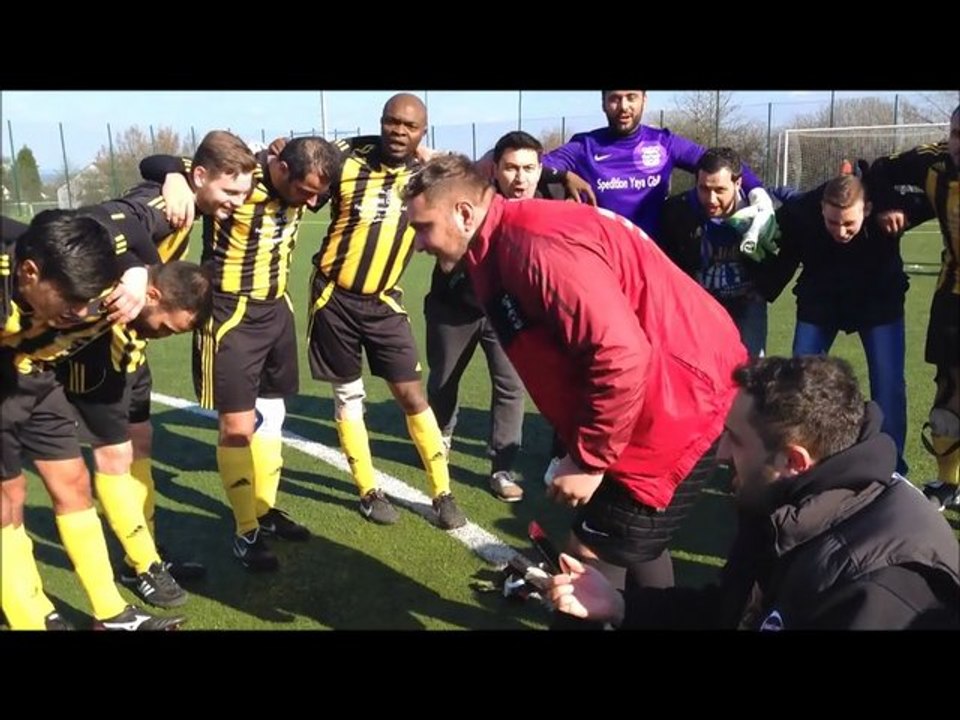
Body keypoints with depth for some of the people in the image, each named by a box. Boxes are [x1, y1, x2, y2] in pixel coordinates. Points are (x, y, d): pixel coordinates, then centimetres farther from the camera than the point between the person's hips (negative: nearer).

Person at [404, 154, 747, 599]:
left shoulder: (535, 245, -24)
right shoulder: (501, 253, 9)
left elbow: (621, 354, -30)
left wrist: (588, 458, -20)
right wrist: (576, 444, 13)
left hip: (679, 405, -10)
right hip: (650, 406, 10)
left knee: (591, 557, -4)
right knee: (636, 546, 24)